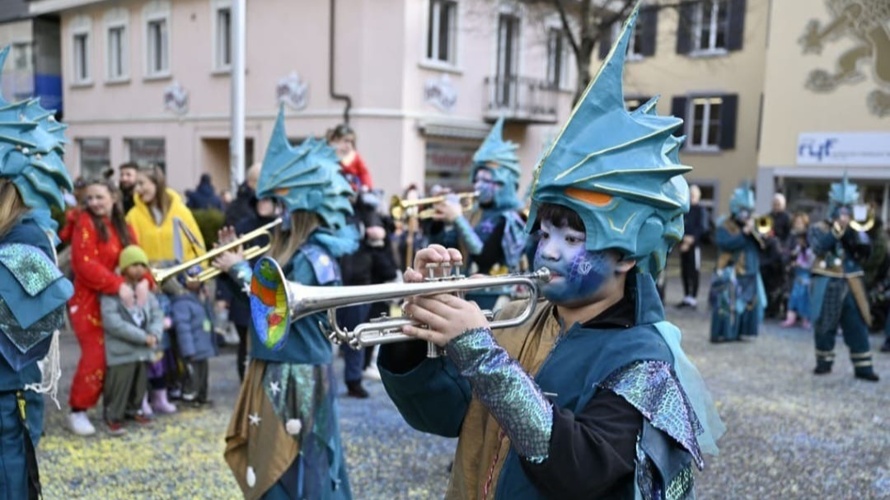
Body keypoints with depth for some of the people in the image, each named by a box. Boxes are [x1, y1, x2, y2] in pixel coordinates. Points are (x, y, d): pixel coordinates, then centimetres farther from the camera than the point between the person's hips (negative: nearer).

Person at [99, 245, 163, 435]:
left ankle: (133, 409, 36)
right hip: (121, 352, -7)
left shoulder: (146, 291, 12)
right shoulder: (112, 292, -11)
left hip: (143, 350, 7)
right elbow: (112, 322, -21)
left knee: (140, 383, 16)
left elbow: (157, 315, 9)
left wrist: (154, 334, -14)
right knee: (119, 385, -4)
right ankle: (113, 417, 12)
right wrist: (143, 337, -21)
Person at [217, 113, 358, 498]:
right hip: (277, 372, 9)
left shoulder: (315, 257, -19)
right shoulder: (293, 249, 11)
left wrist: (241, 270, -13)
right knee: (271, 465, 19)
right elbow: (265, 291, 13)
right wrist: (237, 263, 4)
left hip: (296, 377, -9)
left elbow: (276, 305, -23)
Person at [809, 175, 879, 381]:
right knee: (825, 325, 4)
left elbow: (865, 250, 1)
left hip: (851, 284, 3)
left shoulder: (854, 229, 13)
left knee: (857, 325, 1)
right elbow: (820, 247, -19)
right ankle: (824, 361, 17)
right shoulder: (819, 228, 0)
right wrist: (837, 229, -22)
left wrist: (853, 232, -12)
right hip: (827, 283, -3)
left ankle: (863, 366, 4)